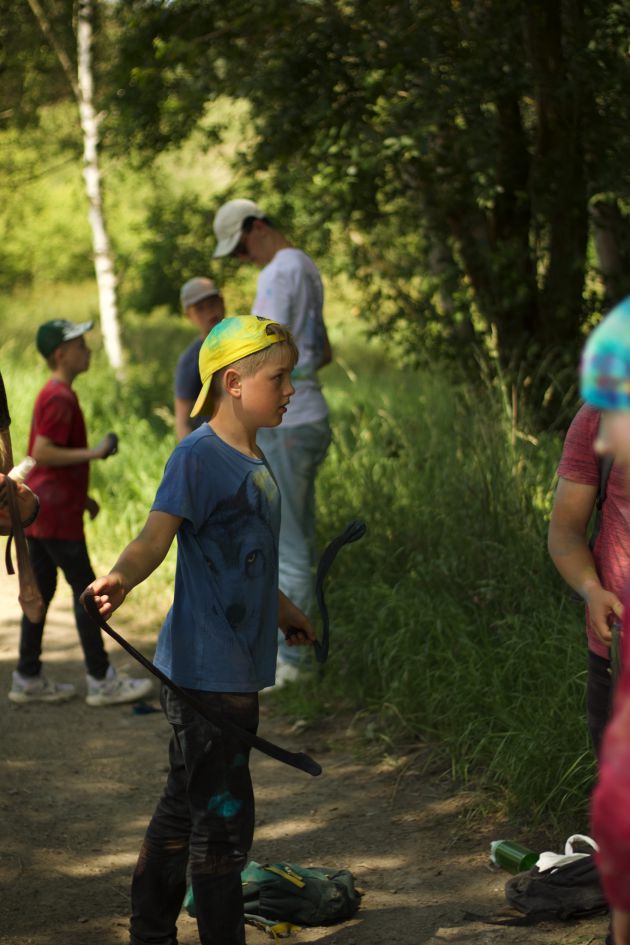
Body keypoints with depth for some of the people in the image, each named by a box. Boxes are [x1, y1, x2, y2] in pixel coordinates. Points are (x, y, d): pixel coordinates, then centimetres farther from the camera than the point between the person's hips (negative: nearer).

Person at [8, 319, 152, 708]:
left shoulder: (52, 395, 15)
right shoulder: (61, 398, -17)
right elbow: (42, 454, -24)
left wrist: (80, 497, 21)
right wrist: (93, 453, -21)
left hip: (39, 511, 10)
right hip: (57, 515, -10)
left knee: (41, 589, 12)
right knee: (86, 589, -4)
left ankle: (29, 679, 17)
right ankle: (103, 682, 0)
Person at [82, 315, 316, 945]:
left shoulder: (254, 461, 14)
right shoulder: (199, 455, -14)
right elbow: (157, 535, -25)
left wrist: (283, 613, 40)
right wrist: (120, 577, -45)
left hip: (237, 669, 9)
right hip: (205, 670, -9)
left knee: (185, 808, 17)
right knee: (222, 816, -3)